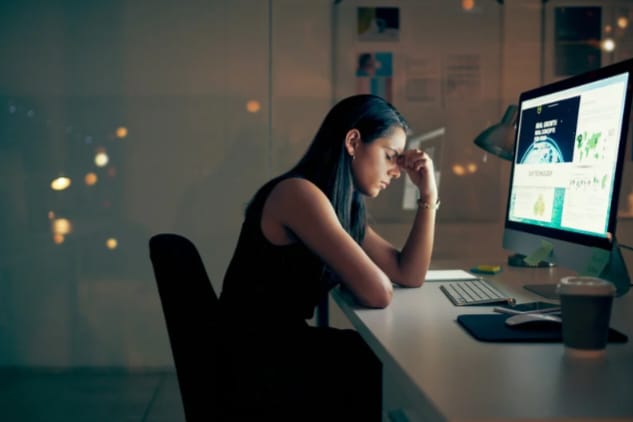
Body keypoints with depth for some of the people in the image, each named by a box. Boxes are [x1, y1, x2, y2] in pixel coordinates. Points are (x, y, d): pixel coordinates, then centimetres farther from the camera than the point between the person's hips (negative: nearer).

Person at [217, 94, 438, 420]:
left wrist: (428, 195, 6)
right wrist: (362, 275, -2)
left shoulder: (346, 206, 10)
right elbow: (377, 293, -25)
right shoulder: (299, 194, -20)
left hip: (285, 346, 9)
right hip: (255, 366, -9)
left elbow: (410, 275, 10)